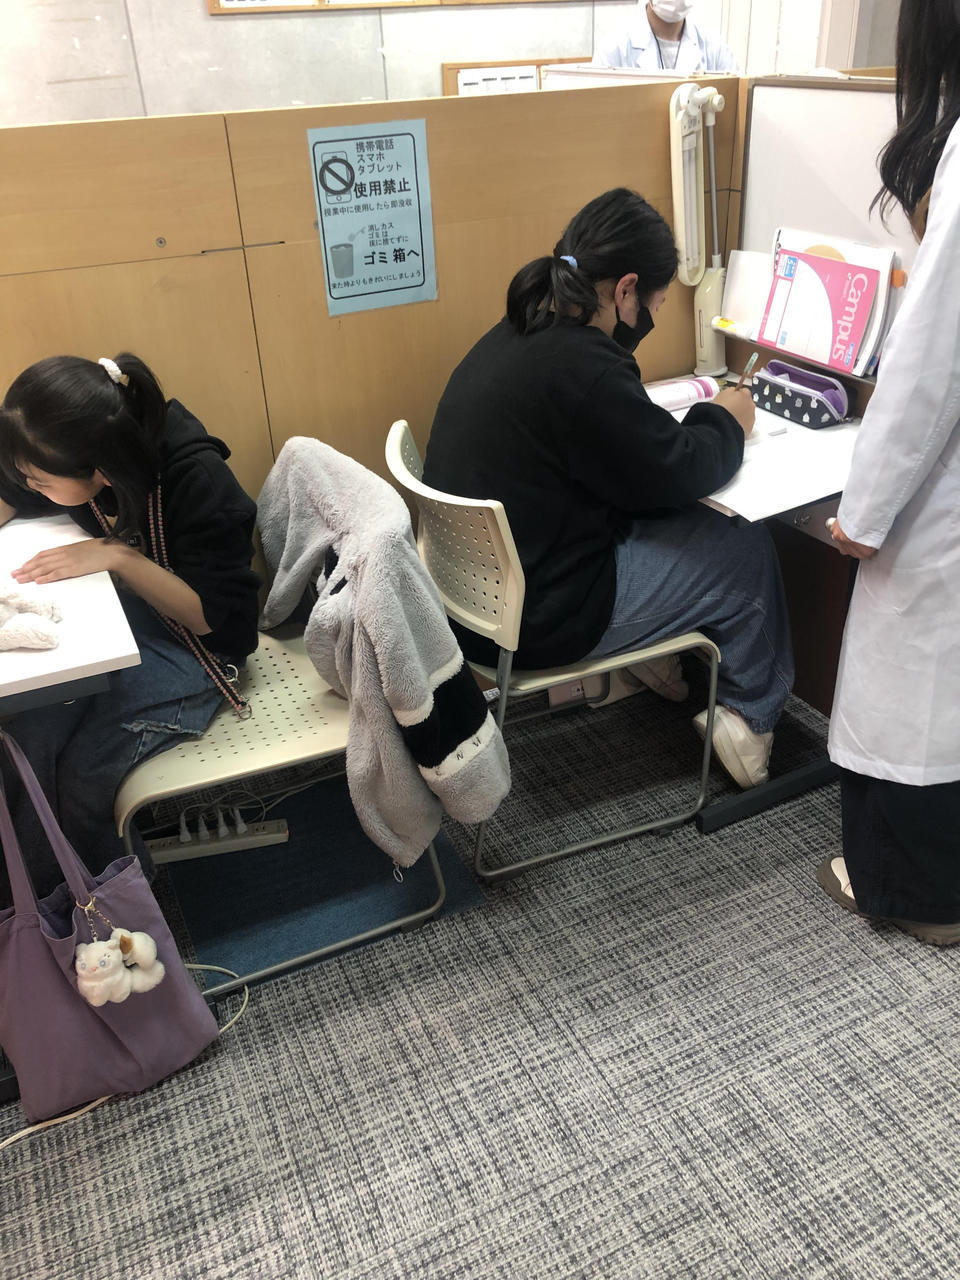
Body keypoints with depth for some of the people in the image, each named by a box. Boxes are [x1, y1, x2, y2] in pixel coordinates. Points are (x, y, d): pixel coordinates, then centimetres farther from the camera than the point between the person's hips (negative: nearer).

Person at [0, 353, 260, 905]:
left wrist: (120, 556, -32)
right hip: (117, 612, 5)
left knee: (84, 770, -18)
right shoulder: (79, 450, -13)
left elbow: (213, 615, -23)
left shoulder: (199, 482, -30)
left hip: (193, 644, -5)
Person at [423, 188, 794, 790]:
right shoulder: (581, 367, -26)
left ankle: (647, 650, 24)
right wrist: (725, 422, 3)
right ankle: (753, 714, 25)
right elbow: (675, 473, -15)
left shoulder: (516, 335, 4)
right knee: (747, 550, 5)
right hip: (536, 618, -9)